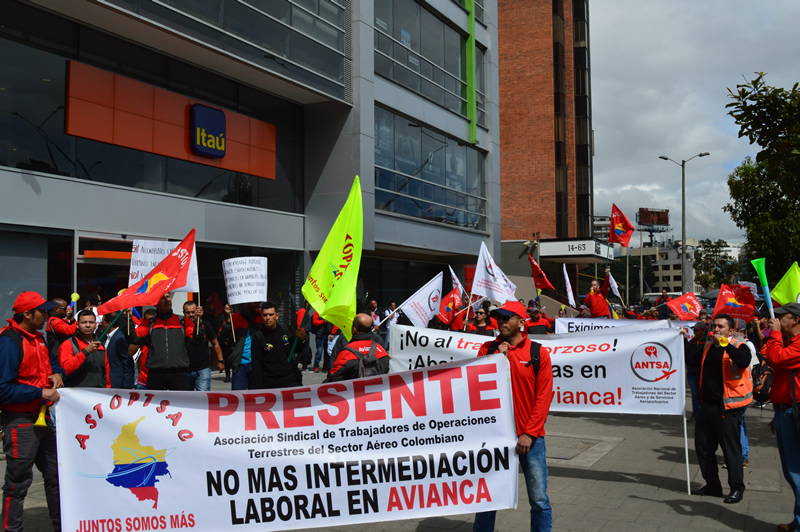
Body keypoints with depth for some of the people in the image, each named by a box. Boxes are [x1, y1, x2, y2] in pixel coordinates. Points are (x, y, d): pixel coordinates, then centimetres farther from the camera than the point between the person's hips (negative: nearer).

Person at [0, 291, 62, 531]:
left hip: (43, 417, 9)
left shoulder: (38, 338, 11)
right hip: (20, 421, -9)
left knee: (55, 473, 15)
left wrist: (55, 375, 4)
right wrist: (41, 393, -21)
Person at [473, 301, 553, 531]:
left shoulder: (538, 353, -2)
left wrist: (529, 433, -10)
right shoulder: (488, 349, 5)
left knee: (539, 499, 4)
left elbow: (544, 396, -5)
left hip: (529, 436, -1)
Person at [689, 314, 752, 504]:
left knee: (731, 448, 1)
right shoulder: (708, 347, 12)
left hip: (728, 406, -7)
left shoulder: (738, 347, -8)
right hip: (708, 404, 7)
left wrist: (725, 344, -33)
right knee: (703, 446, 12)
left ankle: (737, 488, 15)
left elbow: (743, 362, -29)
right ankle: (712, 484, 26)